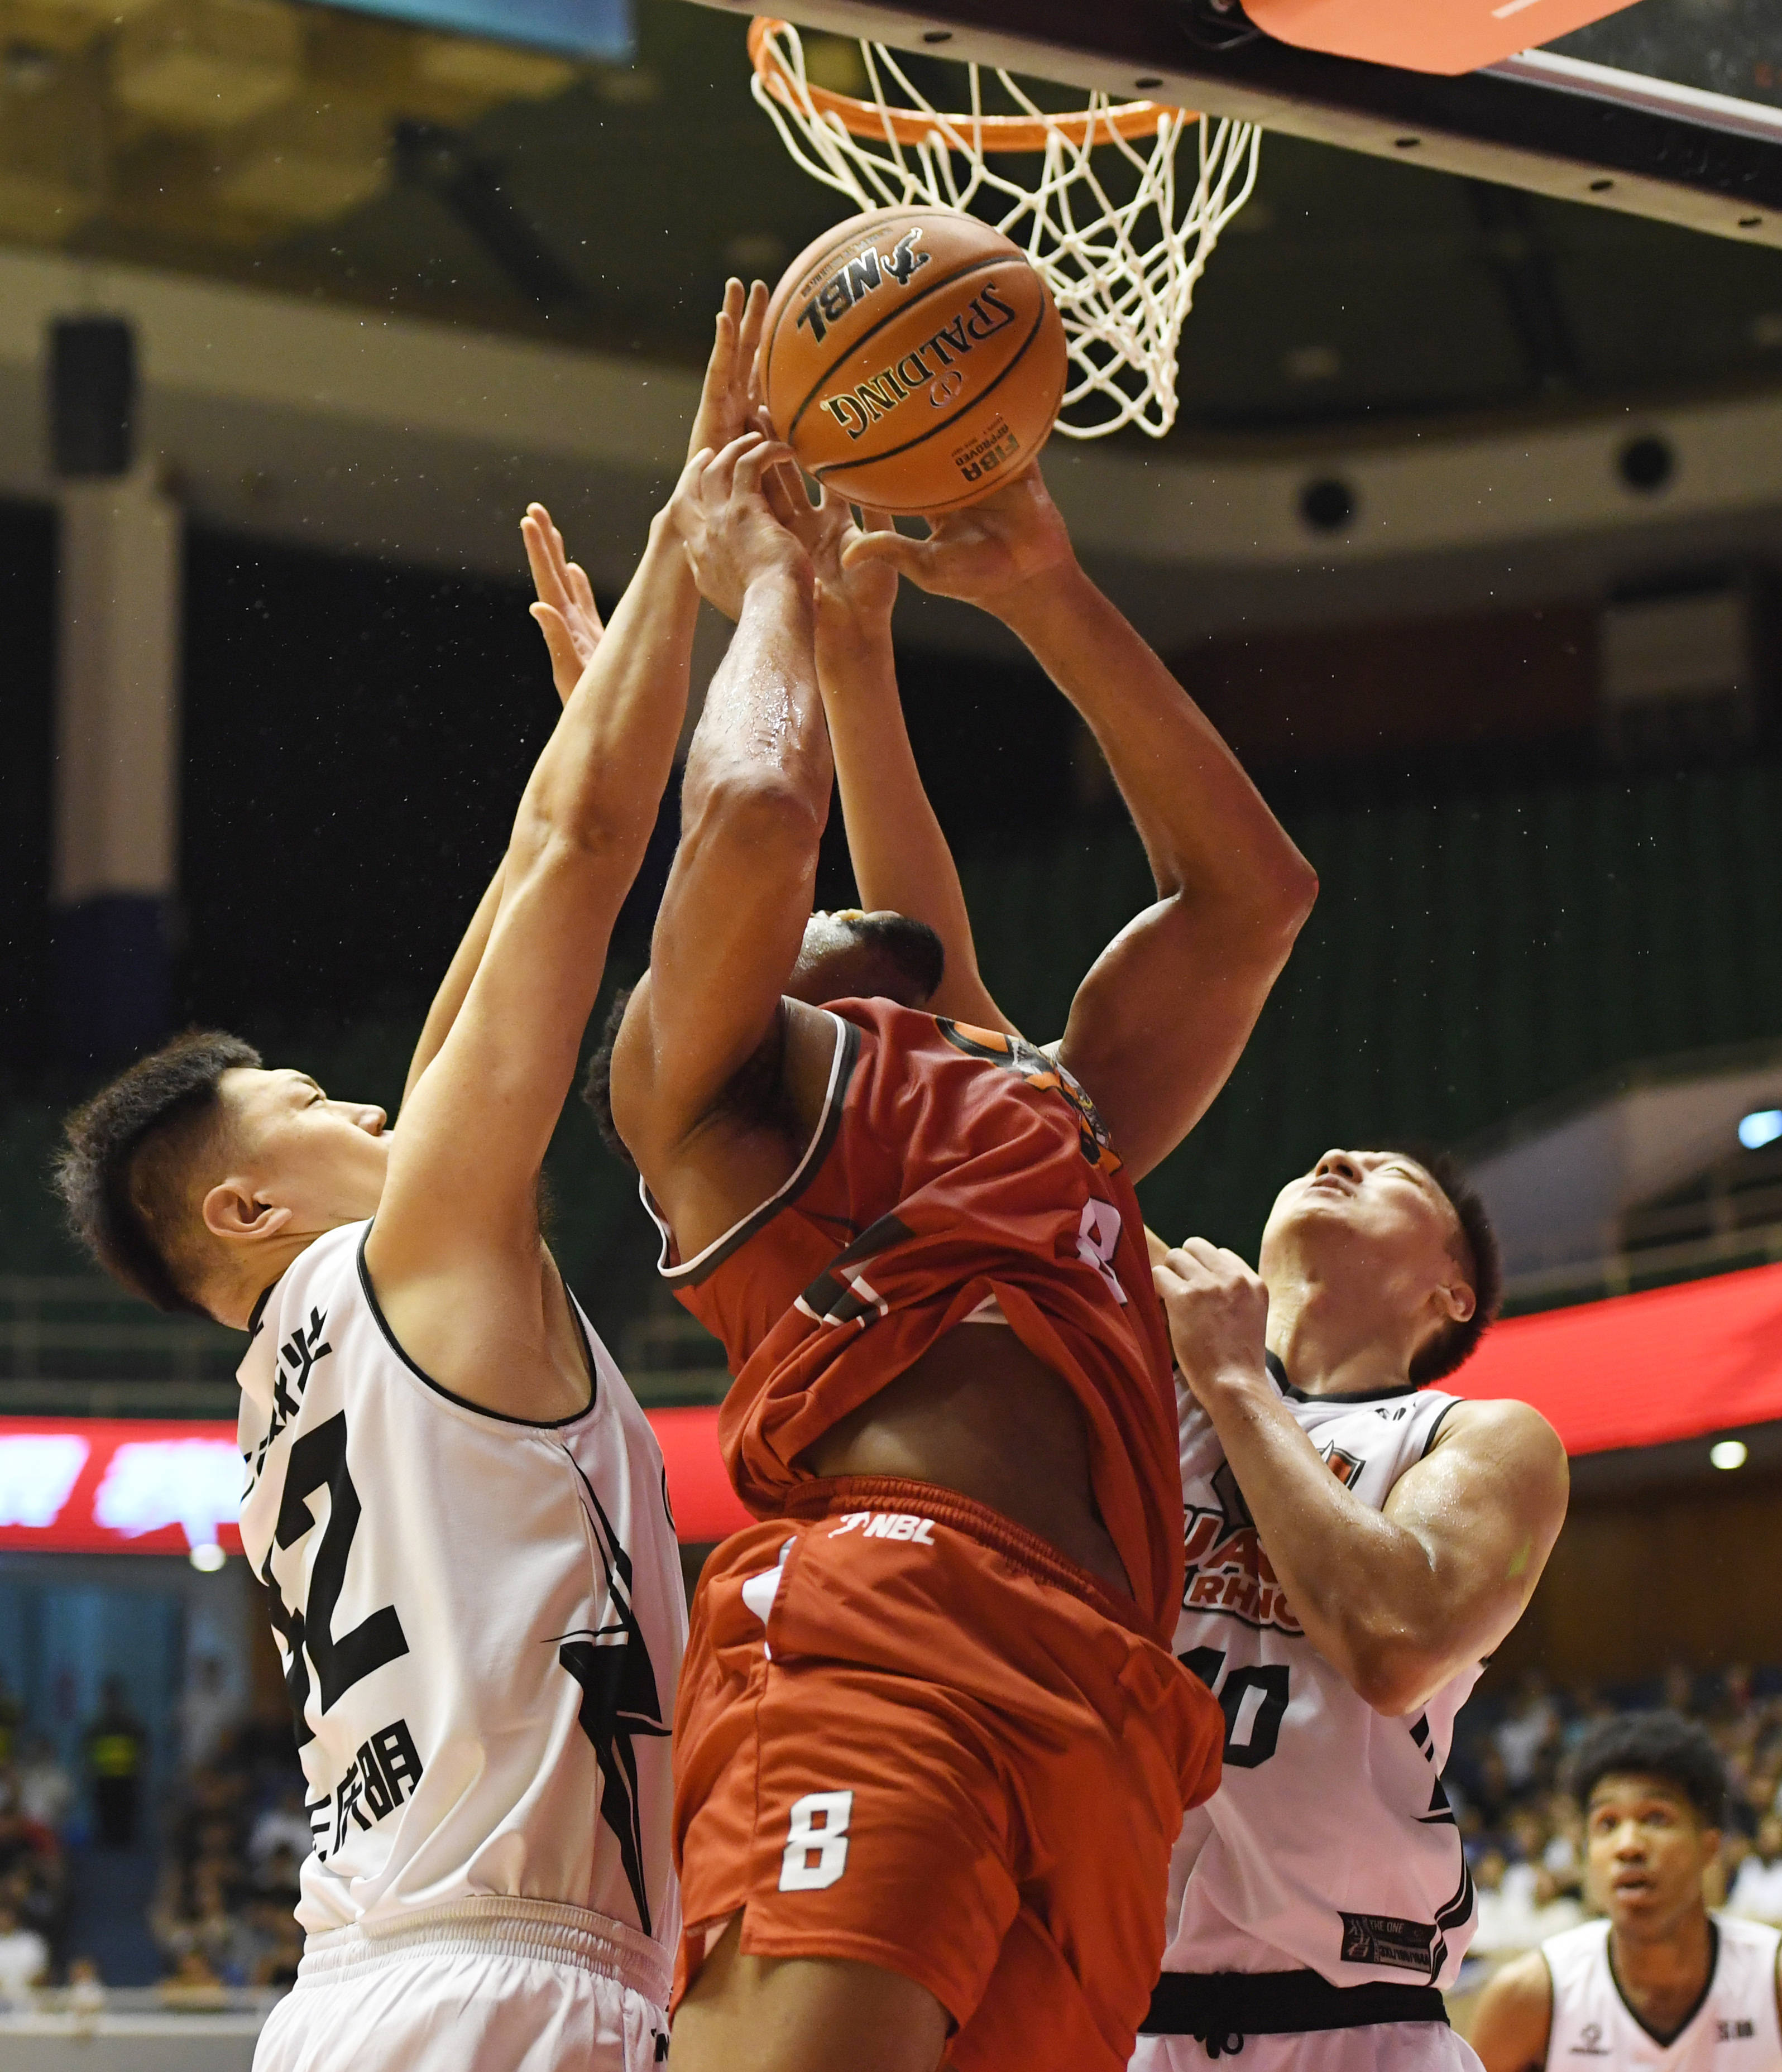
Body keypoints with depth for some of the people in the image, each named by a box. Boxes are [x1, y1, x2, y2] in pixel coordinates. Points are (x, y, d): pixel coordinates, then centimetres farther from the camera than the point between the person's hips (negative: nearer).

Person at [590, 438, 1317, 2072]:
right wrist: (771, 584, 20)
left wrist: (1042, 592, 35)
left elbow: (1251, 887, 38)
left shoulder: (1056, 1107, 37)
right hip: (874, 1629, -6)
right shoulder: (707, 1072, 18)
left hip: (1102, 1711, 6)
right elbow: (749, 811, -1)